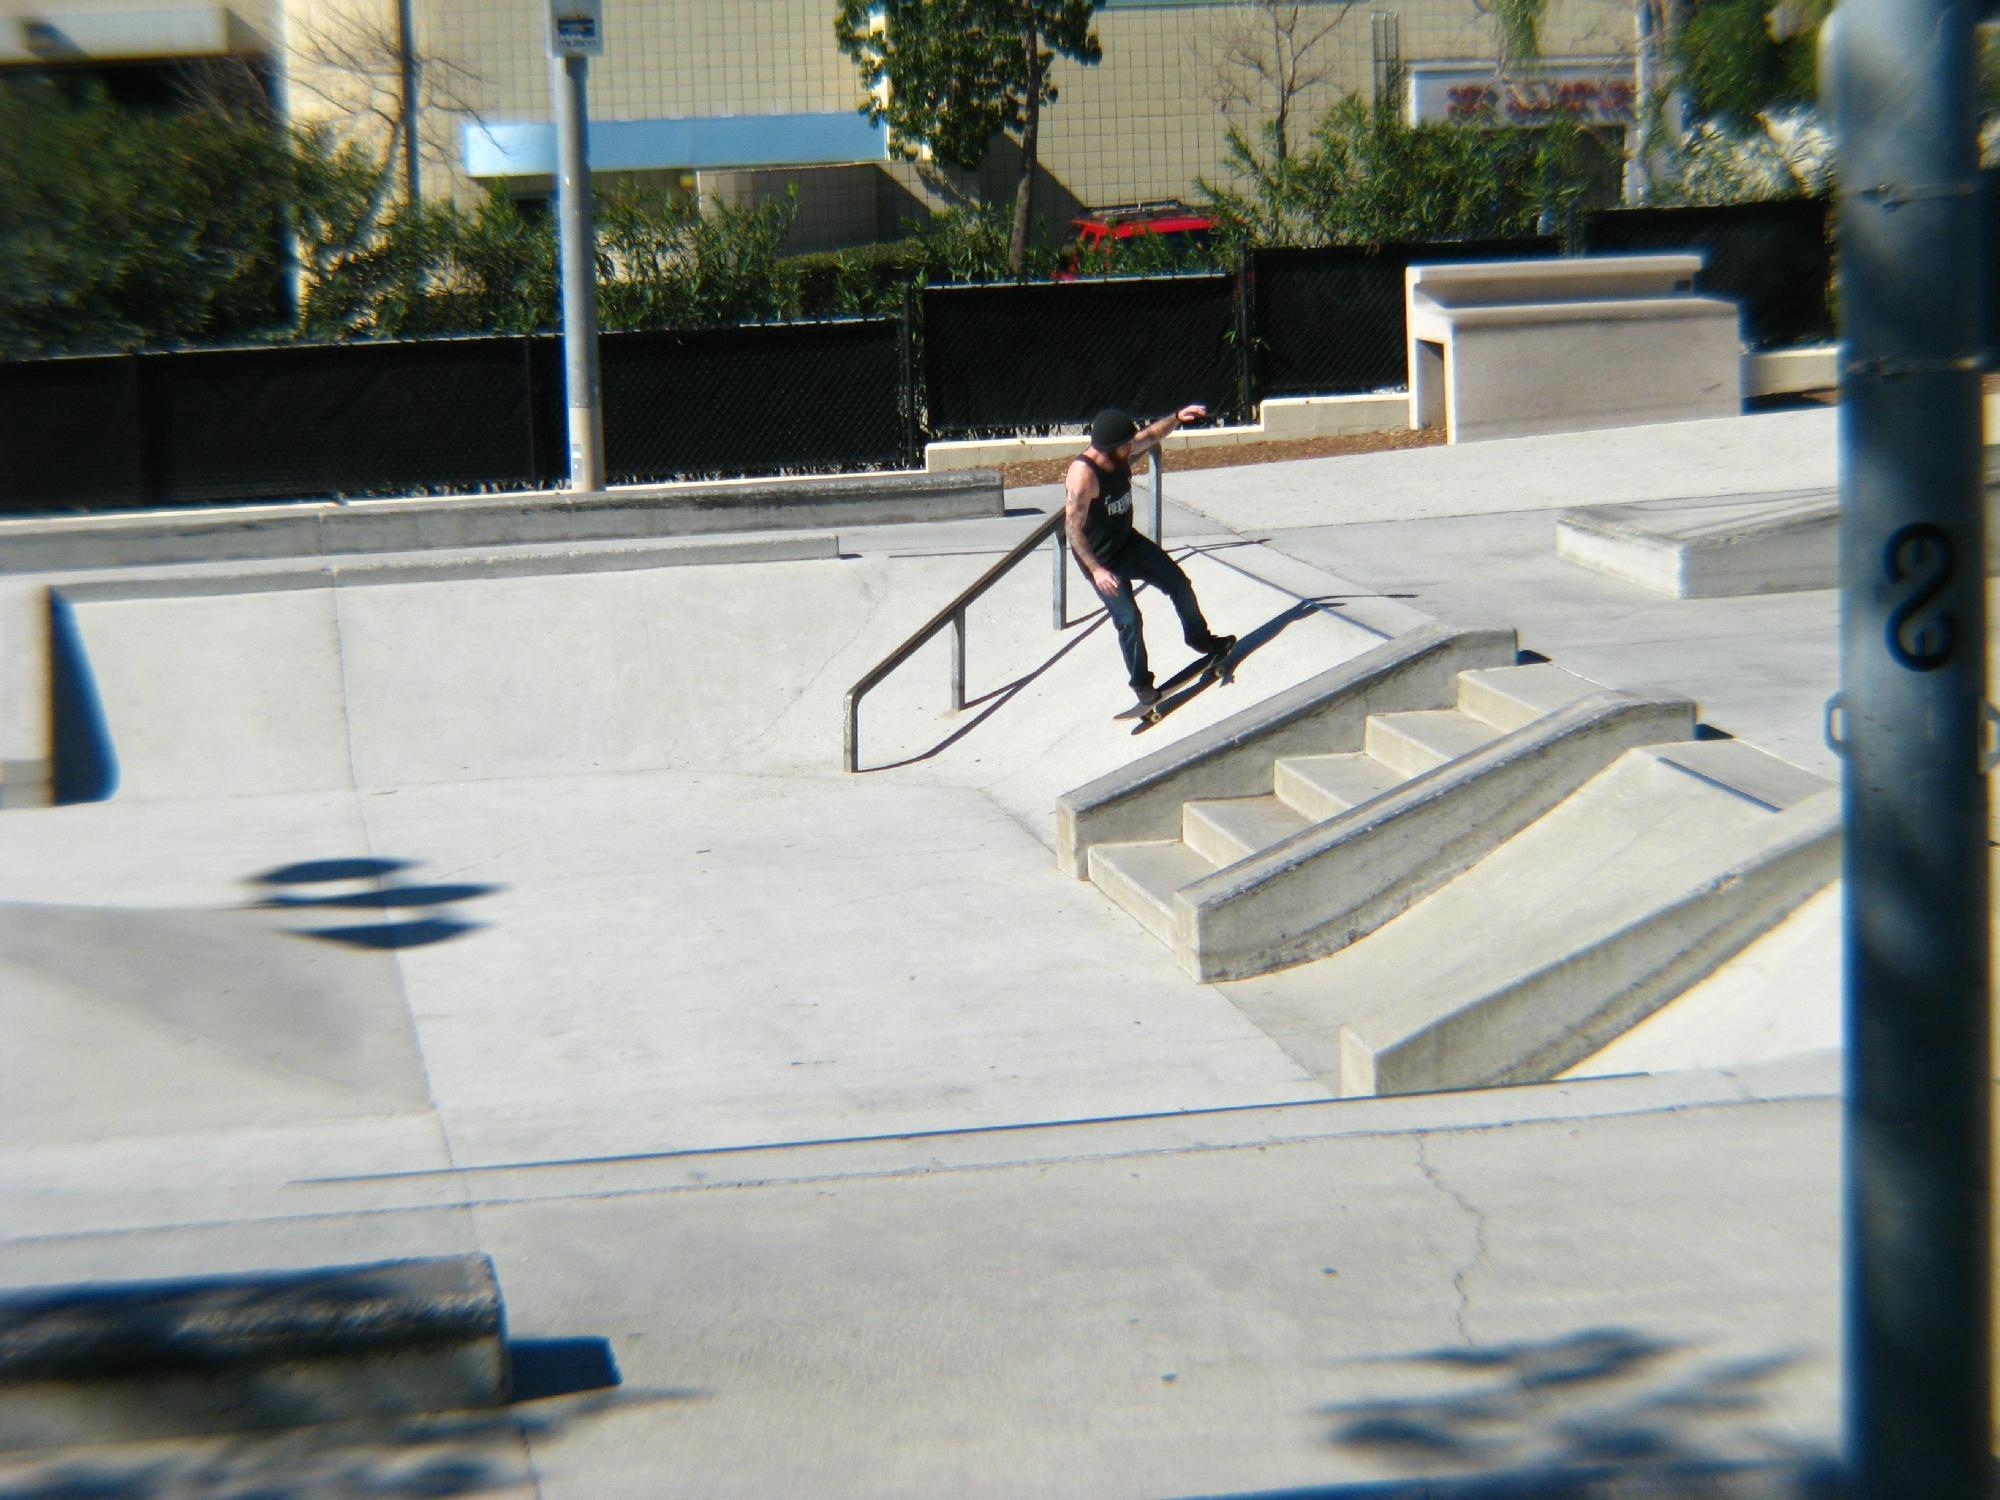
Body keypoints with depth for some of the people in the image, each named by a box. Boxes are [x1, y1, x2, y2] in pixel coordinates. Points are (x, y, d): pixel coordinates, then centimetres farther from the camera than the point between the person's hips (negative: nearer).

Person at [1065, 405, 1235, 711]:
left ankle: (1202, 641, 38)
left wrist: (1177, 418, -5)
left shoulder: (1122, 454, -10)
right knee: (1129, 619, -8)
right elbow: (1073, 528, -33)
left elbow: (1150, 436, 11)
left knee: (1179, 583, 15)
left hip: (1128, 542, 8)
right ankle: (1141, 683, 14)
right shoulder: (1083, 475, -34)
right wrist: (1096, 570, -38)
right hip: (1100, 559, -8)